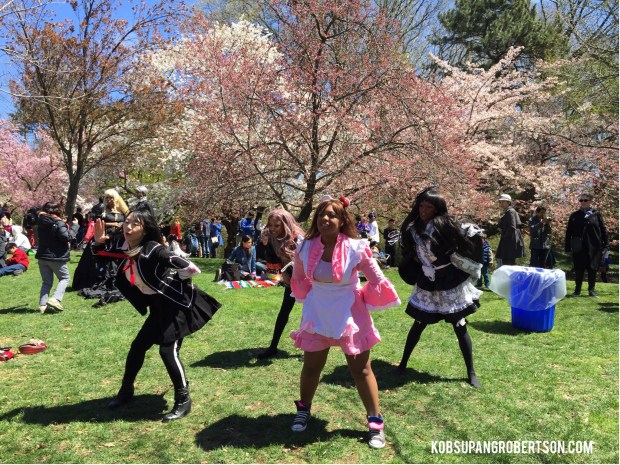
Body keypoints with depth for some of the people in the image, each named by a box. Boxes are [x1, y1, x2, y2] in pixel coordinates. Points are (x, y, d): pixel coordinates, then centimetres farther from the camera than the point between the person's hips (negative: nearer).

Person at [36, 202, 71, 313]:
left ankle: (42, 305, 7)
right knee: (64, 278, 9)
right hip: (56, 257, -6)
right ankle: (55, 299, -11)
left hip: (42, 256, 6)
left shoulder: (41, 221, 4)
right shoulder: (59, 223, -14)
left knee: (46, 281, 15)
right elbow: (66, 237, -23)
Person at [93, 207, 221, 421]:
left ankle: (183, 401, 2)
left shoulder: (153, 250, -25)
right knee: (138, 346, 15)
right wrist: (99, 242, -5)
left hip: (176, 302, -8)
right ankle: (126, 390, 37)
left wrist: (172, 283, -9)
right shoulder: (124, 249, -2)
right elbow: (106, 251, 19)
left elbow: (190, 269, -29)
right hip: (159, 306, 8)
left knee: (168, 349, -12)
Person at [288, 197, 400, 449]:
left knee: (361, 370, 9)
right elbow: (299, 278, 11)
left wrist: (364, 303, 1)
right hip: (317, 314, 3)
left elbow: (377, 280, -7)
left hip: (350, 315, -2)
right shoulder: (305, 248, -10)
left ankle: (375, 422, 24)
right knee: (311, 366, 15)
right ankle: (303, 410, 40)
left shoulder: (355, 248, -19)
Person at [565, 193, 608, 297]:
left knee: (592, 269, 6)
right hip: (579, 247, 0)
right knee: (579, 269, 5)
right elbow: (569, 232, 4)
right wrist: (567, 246, -1)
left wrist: (605, 243, 0)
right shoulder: (574, 215, 6)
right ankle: (577, 290, 14)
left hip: (594, 247, 0)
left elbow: (603, 230, 5)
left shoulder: (597, 214, 6)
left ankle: (591, 289, 17)